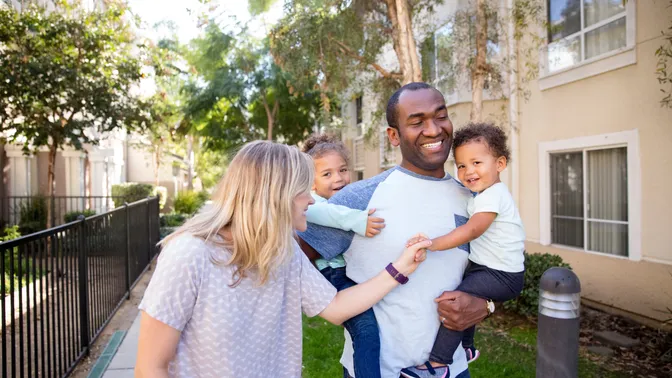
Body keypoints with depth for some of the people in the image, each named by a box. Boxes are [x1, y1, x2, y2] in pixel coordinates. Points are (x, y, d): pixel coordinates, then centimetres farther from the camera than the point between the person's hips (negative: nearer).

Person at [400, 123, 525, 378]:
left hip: (501, 275, -11)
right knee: (465, 295, 23)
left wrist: (432, 243, -40)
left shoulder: (492, 196, -20)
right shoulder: (487, 193, 11)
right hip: (487, 267, 11)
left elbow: (472, 230, -32)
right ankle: (466, 348, 39)